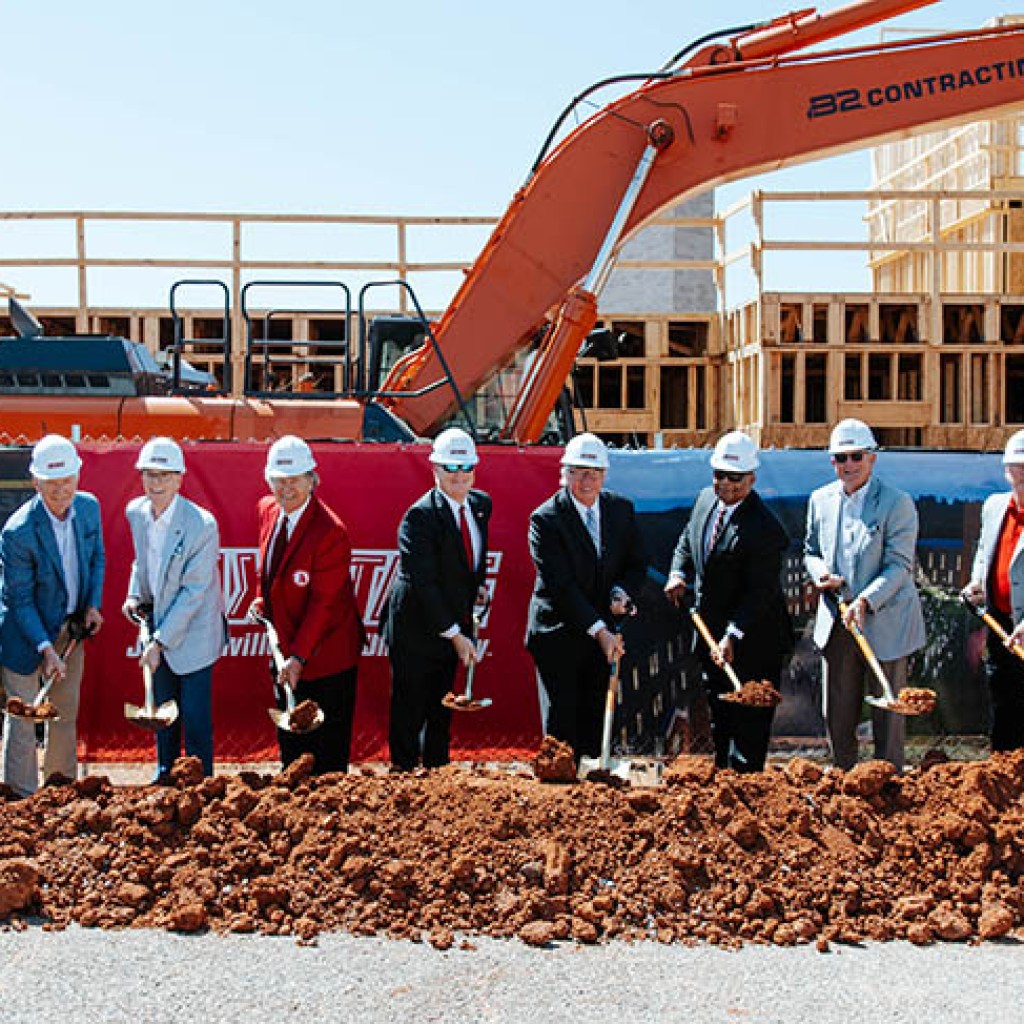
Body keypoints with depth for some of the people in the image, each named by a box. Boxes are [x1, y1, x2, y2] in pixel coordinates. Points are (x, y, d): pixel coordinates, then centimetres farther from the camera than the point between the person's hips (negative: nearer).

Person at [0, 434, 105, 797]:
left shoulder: (89, 506, -10)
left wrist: (93, 604, -4)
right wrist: (45, 648, -27)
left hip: (71, 627, 6)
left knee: (66, 710, 19)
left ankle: (61, 783, 37)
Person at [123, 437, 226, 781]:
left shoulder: (202, 525, -24)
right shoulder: (135, 511, -4)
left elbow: (193, 591, -20)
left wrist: (160, 641, -19)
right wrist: (135, 595, -1)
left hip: (192, 633, -6)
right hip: (157, 625, 6)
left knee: (196, 717, 0)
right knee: (162, 710, 19)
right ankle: (164, 775, 36)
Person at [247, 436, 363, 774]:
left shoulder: (330, 531, -22)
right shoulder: (267, 509, 1)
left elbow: (323, 602, -21)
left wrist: (299, 657, -23)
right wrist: (263, 599, 6)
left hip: (325, 657, -7)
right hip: (286, 650, 8)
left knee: (326, 754, 2)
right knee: (289, 742, 17)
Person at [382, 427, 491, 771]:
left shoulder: (481, 504, 4)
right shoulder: (419, 516, -20)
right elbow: (424, 584, -24)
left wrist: (478, 583, 8)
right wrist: (455, 634, -25)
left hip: (454, 626, 7)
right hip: (416, 631, -7)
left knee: (442, 712, 16)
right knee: (409, 712, 2)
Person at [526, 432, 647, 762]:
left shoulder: (622, 509, 2)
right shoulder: (545, 519, -14)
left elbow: (637, 563, 9)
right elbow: (560, 585, -19)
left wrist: (621, 592, -14)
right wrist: (599, 631, -25)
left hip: (603, 632, 5)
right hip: (558, 634, -5)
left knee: (595, 713, 9)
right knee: (564, 713, -3)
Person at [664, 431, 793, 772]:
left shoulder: (765, 529, -24)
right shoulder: (706, 500, 1)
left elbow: (759, 592, -26)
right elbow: (686, 541, 19)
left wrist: (732, 636, -32)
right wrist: (678, 573, 0)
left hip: (752, 643, -8)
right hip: (711, 635, 8)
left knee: (748, 723, 0)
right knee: (720, 720, 20)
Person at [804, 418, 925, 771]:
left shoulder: (897, 503, -11)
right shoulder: (820, 500, 6)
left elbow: (899, 565, -15)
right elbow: (811, 551, 16)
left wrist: (864, 601, -28)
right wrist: (821, 573, -7)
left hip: (884, 623, -5)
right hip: (836, 623, 5)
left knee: (887, 713, 4)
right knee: (837, 715, 13)